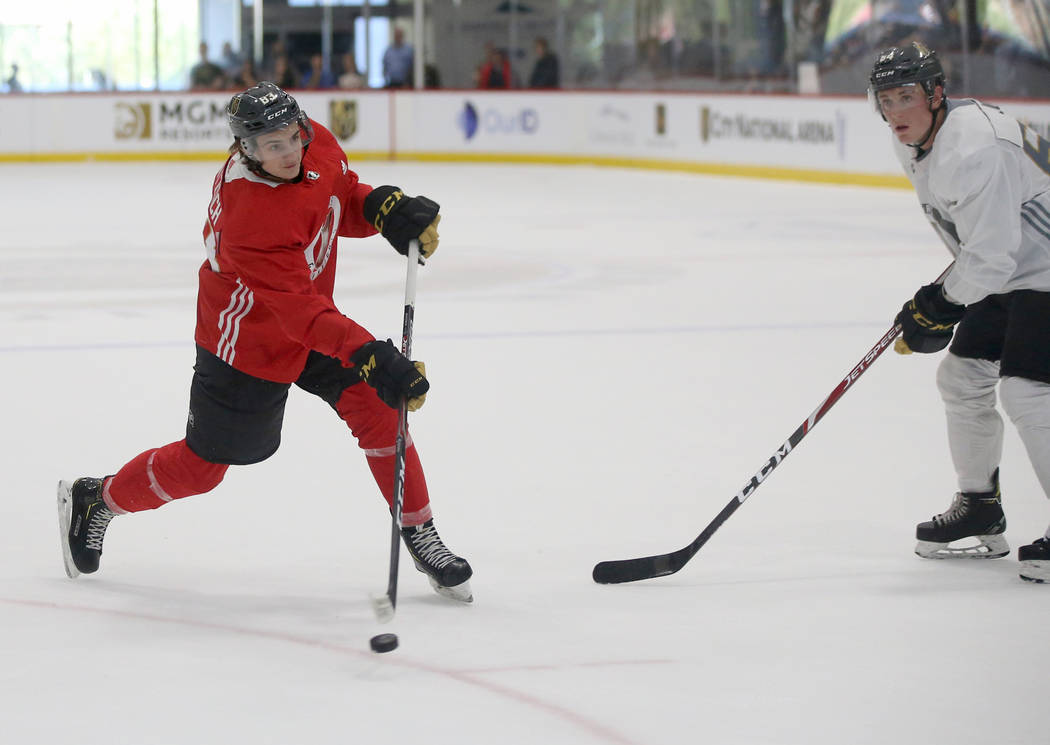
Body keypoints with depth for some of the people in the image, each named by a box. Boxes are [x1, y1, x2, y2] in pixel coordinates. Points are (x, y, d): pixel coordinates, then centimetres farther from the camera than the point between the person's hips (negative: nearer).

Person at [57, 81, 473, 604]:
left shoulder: (319, 146, -15)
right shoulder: (250, 213, -38)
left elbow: (343, 198, 7)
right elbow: (297, 308, -41)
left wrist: (382, 206, -15)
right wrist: (370, 357, -48)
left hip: (309, 322, 7)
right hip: (246, 342, -7)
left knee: (376, 407, -8)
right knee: (203, 464, 8)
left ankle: (419, 534, 5)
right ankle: (93, 501, 33)